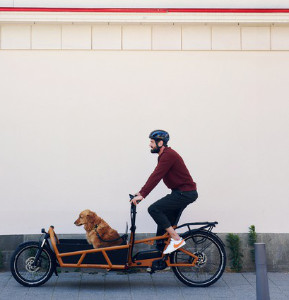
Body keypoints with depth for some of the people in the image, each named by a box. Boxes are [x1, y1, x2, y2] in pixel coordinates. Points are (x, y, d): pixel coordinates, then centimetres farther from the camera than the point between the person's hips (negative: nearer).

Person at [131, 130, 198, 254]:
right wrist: (141, 192, 11)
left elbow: (156, 177, -24)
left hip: (185, 193, -10)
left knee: (154, 209, -17)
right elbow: (155, 176, 17)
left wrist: (142, 195, -25)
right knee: (166, 224, 10)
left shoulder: (168, 155, -17)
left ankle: (176, 239, -13)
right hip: (181, 193, 10)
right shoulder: (164, 156, 16)